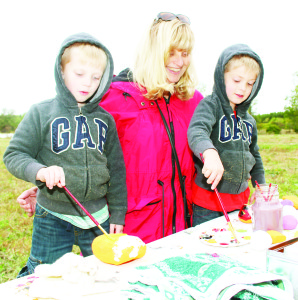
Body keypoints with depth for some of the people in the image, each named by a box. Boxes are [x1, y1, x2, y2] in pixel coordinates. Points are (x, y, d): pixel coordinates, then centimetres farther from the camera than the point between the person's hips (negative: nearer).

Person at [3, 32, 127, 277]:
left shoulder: (105, 119, 5)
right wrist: (40, 171, -25)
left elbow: (116, 169, 9)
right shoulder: (41, 113, -5)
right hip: (53, 218, -3)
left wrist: (117, 213, 8)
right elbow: (14, 155, -5)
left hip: (98, 218, 4)